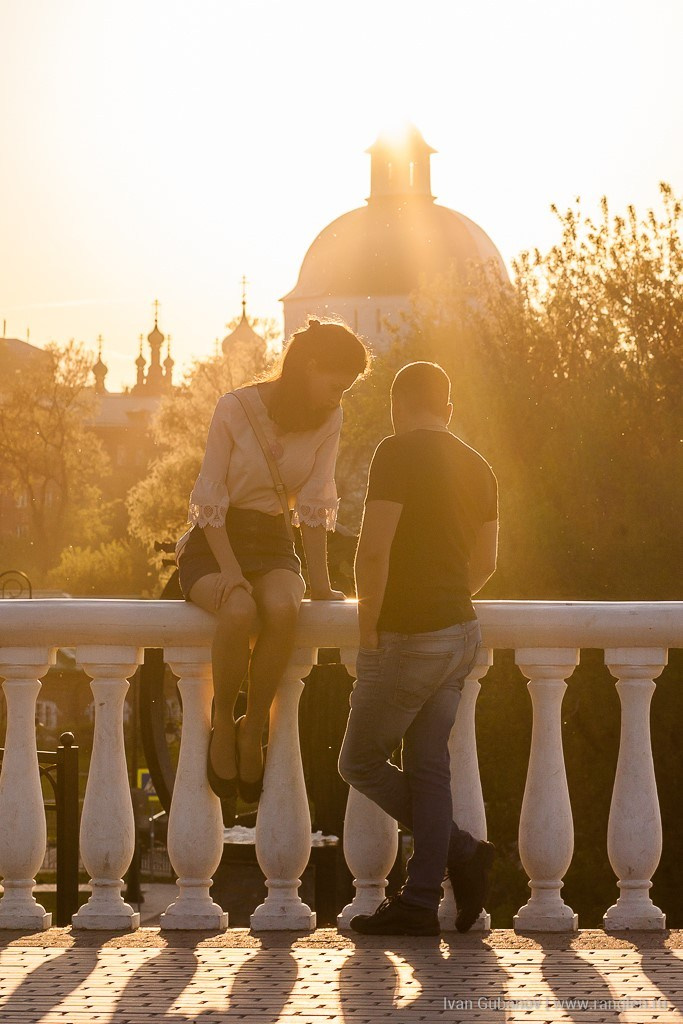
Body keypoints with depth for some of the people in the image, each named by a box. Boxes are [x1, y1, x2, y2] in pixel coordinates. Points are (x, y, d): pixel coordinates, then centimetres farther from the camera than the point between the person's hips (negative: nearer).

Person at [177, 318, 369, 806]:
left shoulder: (328, 420, 0)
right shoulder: (235, 408, -12)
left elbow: (315, 504, 1)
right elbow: (210, 500, -12)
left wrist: (320, 582, -6)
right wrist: (229, 569, -23)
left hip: (274, 544, 3)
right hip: (214, 542, -3)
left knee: (283, 610, -34)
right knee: (239, 611, -38)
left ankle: (254, 729, -17)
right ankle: (223, 724, -15)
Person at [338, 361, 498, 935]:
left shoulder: (398, 454, -12)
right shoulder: (478, 468, 12)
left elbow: (374, 549, -20)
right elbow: (485, 562, 18)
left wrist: (369, 624, -11)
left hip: (407, 639, -8)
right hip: (459, 632, 8)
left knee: (361, 763, 5)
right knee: (428, 767, 8)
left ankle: (463, 853, -1)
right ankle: (420, 904, 4)